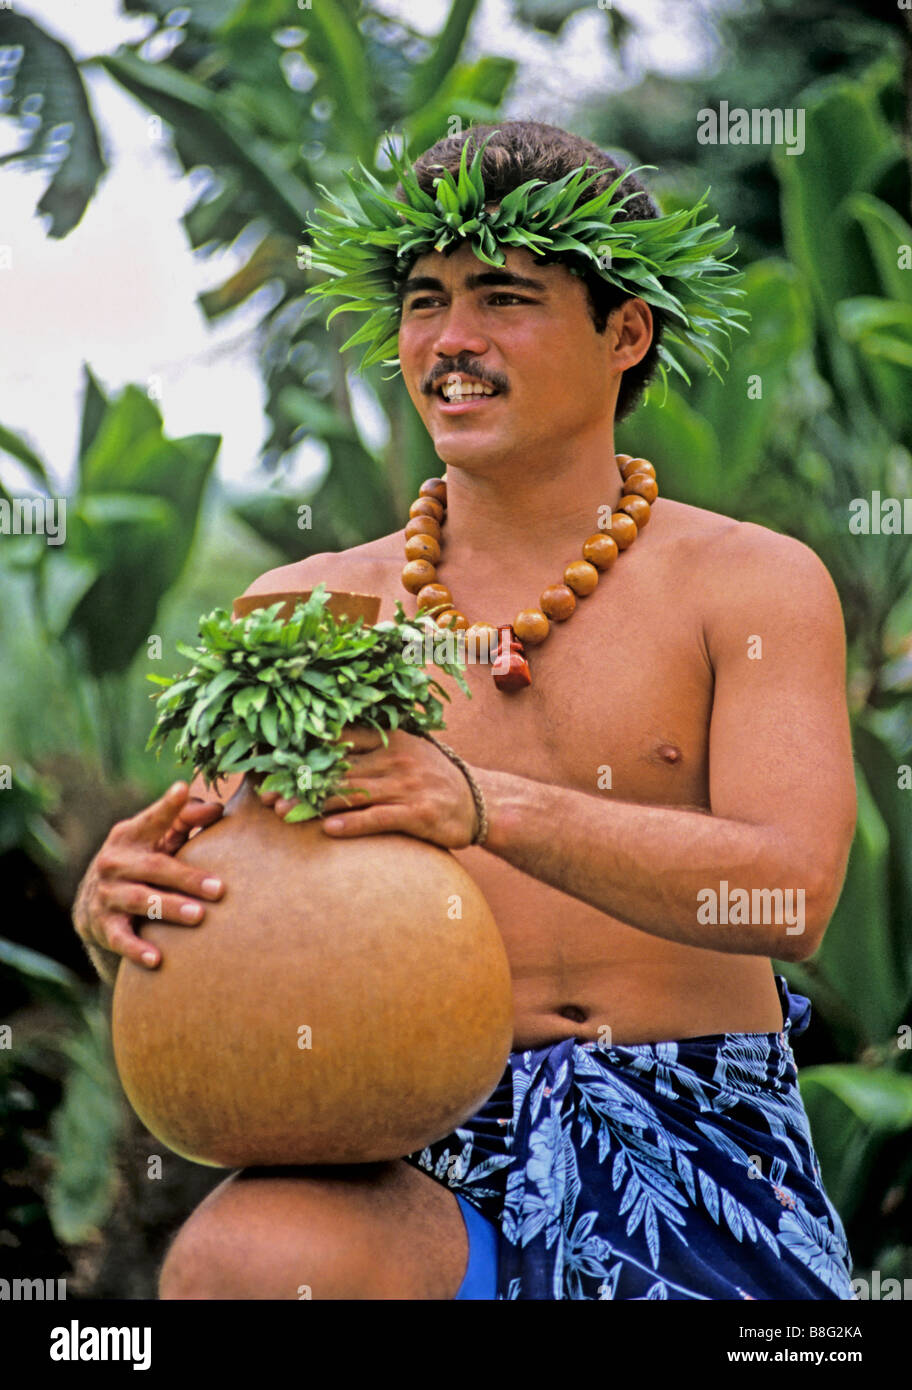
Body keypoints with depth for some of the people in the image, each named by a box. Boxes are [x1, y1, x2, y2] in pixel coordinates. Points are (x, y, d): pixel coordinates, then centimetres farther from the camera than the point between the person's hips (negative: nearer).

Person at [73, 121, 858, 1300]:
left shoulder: (754, 586, 4)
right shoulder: (309, 610, 11)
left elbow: (791, 895, -12)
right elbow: (201, 871, 6)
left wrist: (485, 807, -27)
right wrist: (119, 896, -20)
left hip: (699, 1157, -1)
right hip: (427, 1166, 1)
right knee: (235, 1261, -32)